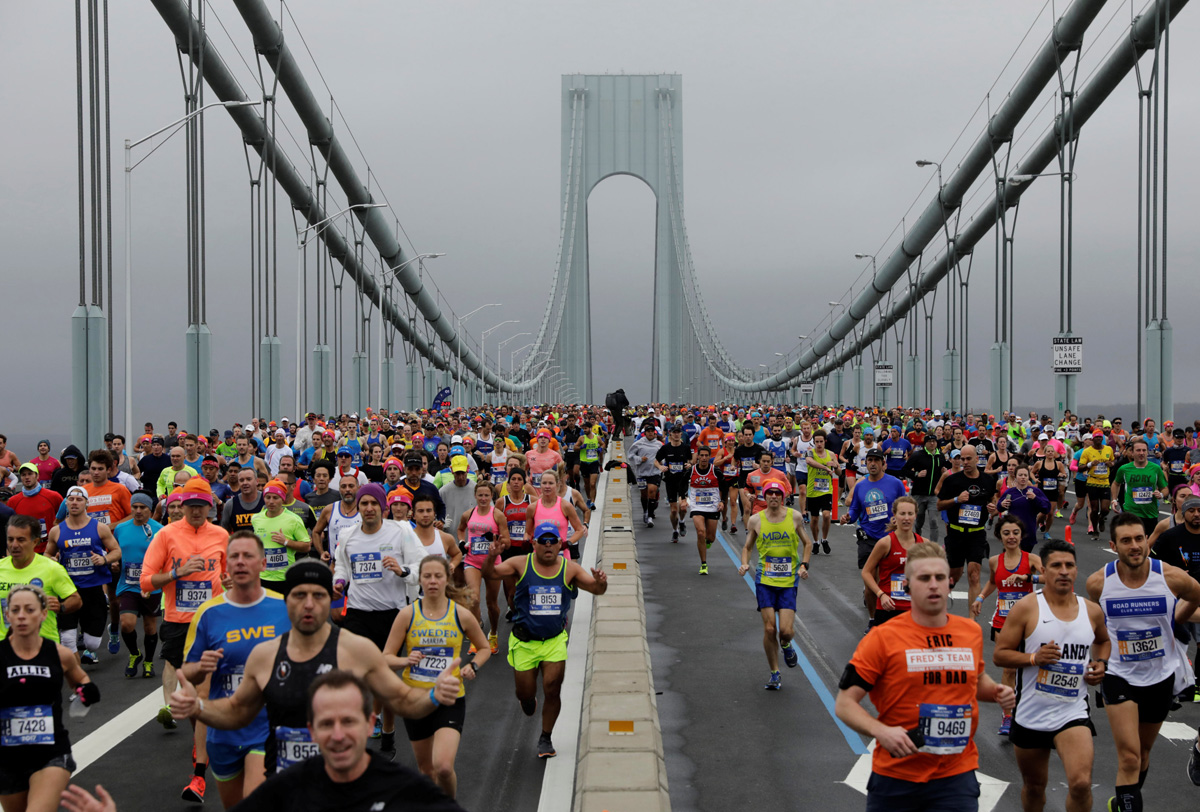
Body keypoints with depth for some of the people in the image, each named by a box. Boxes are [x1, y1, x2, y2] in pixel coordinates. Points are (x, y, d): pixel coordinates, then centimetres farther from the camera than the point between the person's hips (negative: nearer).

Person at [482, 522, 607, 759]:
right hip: (524, 641, 0)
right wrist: (491, 559, -36)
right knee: (525, 693, 6)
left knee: (552, 690, -7)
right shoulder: (521, 564, -7)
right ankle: (528, 700, 46)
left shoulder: (570, 569, -3)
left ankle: (546, 738, 14)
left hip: (555, 641, 0)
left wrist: (601, 583, -32)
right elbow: (489, 574, -14)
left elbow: (596, 589, -8)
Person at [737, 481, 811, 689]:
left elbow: (808, 543, 12)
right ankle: (774, 674, 13)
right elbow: (747, 547, 13)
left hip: (788, 581, 0)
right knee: (769, 629, -4)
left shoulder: (794, 517, 0)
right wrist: (744, 564, -6)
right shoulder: (755, 520, 1)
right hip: (764, 580, 0)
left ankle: (786, 645, 29)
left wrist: (804, 565, -2)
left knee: (786, 630, -9)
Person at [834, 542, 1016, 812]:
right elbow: (845, 703, -9)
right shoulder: (883, 637, -9)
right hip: (895, 777, -2)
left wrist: (996, 691, 5)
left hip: (956, 778, 3)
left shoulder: (972, 632, 5)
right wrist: (882, 731, -24)